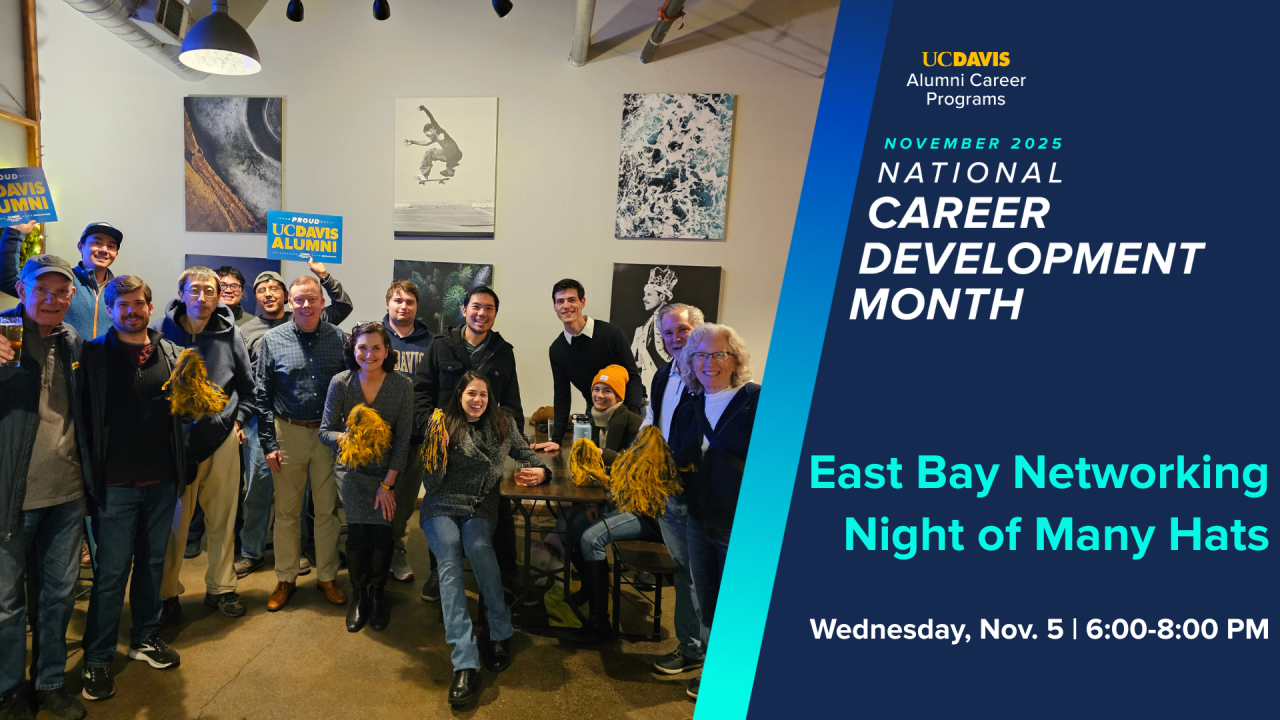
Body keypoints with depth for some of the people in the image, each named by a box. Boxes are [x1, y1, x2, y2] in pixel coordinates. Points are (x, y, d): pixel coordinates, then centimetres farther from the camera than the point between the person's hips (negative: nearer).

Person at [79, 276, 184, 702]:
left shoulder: (169, 353, 7)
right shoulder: (94, 354, -2)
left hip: (162, 479, 3)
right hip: (116, 482, -3)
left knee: (153, 562, 15)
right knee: (112, 571, 2)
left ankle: (145, 638, 31)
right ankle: (97, 660, 18)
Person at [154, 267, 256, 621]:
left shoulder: (231, 334, 4)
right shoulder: (159, 332, -1)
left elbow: (247, 383, 13)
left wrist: (239, 419, 6)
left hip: (222, 438, 2)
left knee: (222, 518, 9)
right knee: (173, 520, 6)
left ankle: (221, 587, 24)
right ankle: (167, 591, 24)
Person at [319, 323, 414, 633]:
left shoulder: (402, 386, -11)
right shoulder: (340, 383, -9)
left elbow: (403, 440, -7)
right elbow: (325, 431, -1)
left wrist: (388, 484, -9)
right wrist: (346, 438, -24)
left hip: (387, 469, 0)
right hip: (352, 469, 0)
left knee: (382, 531, -12)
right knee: (358, 530, -13)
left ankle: (376, 595, 15)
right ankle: (358, 596, 13)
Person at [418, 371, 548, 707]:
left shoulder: (503, 423, 8)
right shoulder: (444, 426, 0)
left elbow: (525, 453, 17)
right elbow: (433, 485, -2)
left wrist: (540, 470, -6)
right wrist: (439, 452, -20)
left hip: (480, 507, 1)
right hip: (442, 506, -1)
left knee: (478, 546, -33)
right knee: (450, 556, -30)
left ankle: (500, 634, -18)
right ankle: (465, 664, -35)